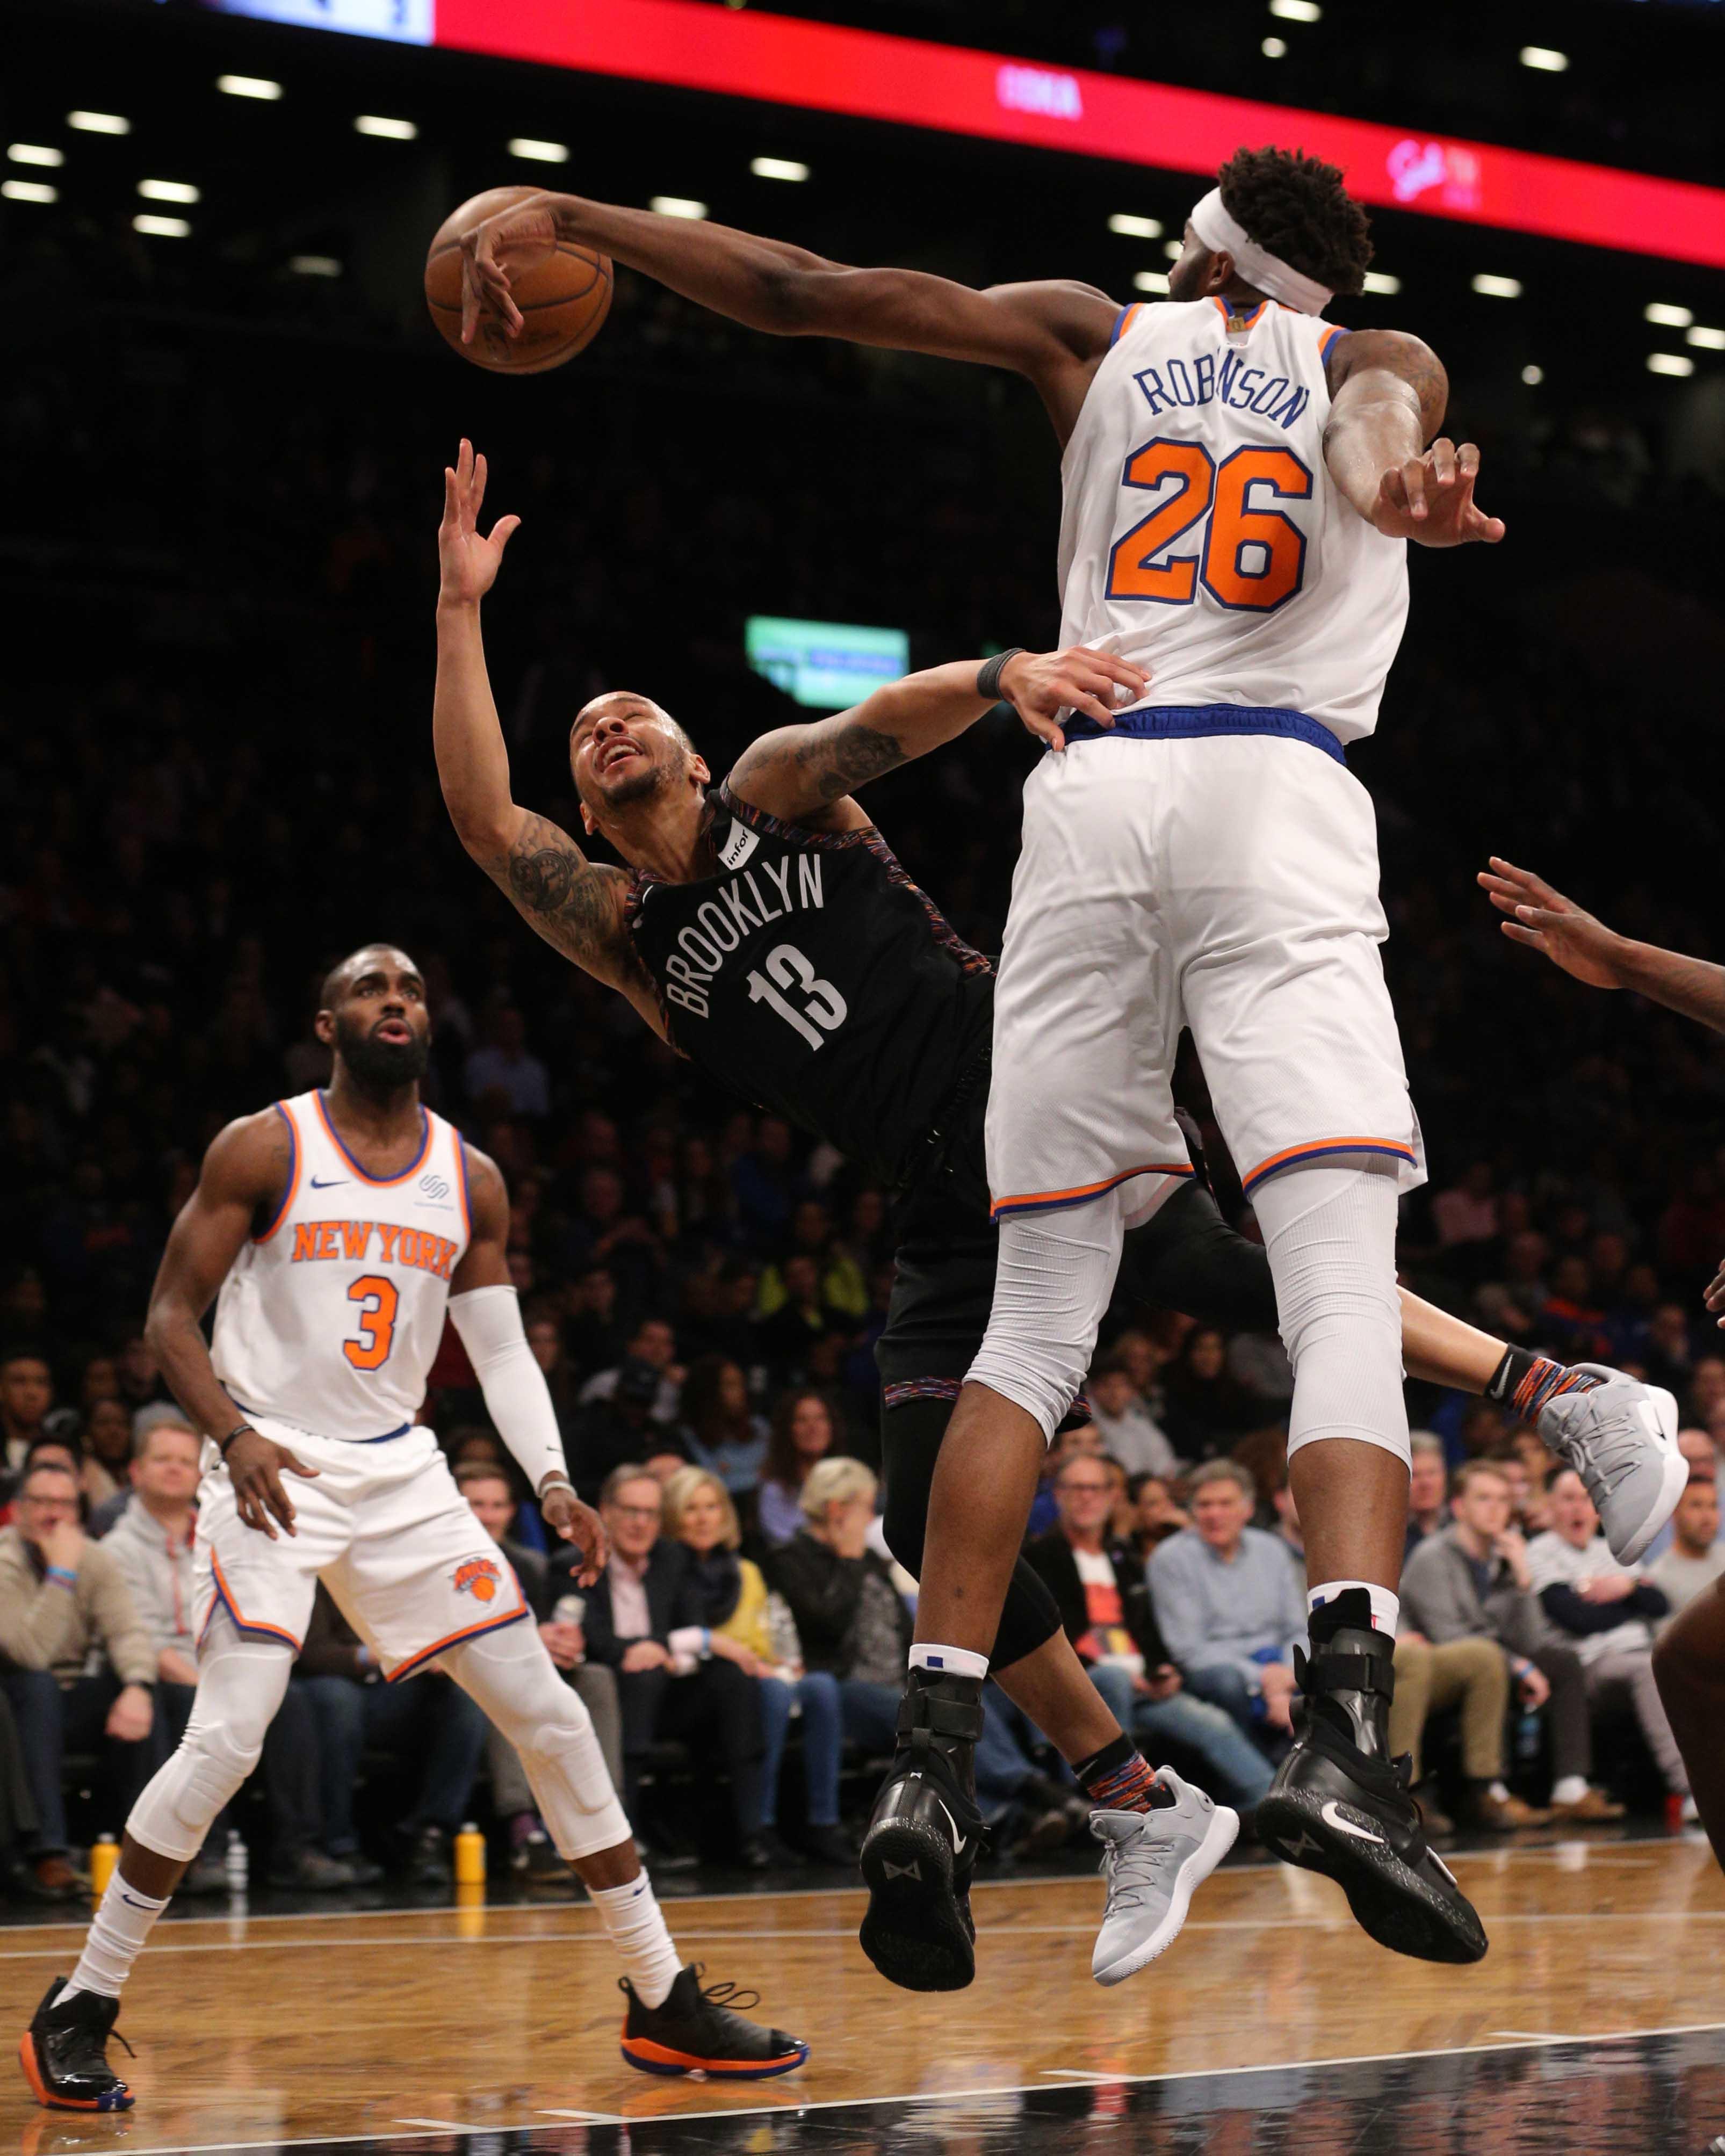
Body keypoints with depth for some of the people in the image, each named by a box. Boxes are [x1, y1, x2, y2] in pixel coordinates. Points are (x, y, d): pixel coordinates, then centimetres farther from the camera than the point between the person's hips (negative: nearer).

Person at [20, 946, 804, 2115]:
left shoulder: (471, 1180, 8)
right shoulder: (262, 1150, -5)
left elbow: (501, 1347, 10)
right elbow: (172, 1315, -5)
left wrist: (553, 1480, -6)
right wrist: (234, 1435, -22)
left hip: (401, 1475, 5)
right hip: (272, 1471, -5)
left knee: (551, 1719, 0)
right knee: (227, 1740, -18)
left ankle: (665, 2003, 9)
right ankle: (78, 2011, -3)